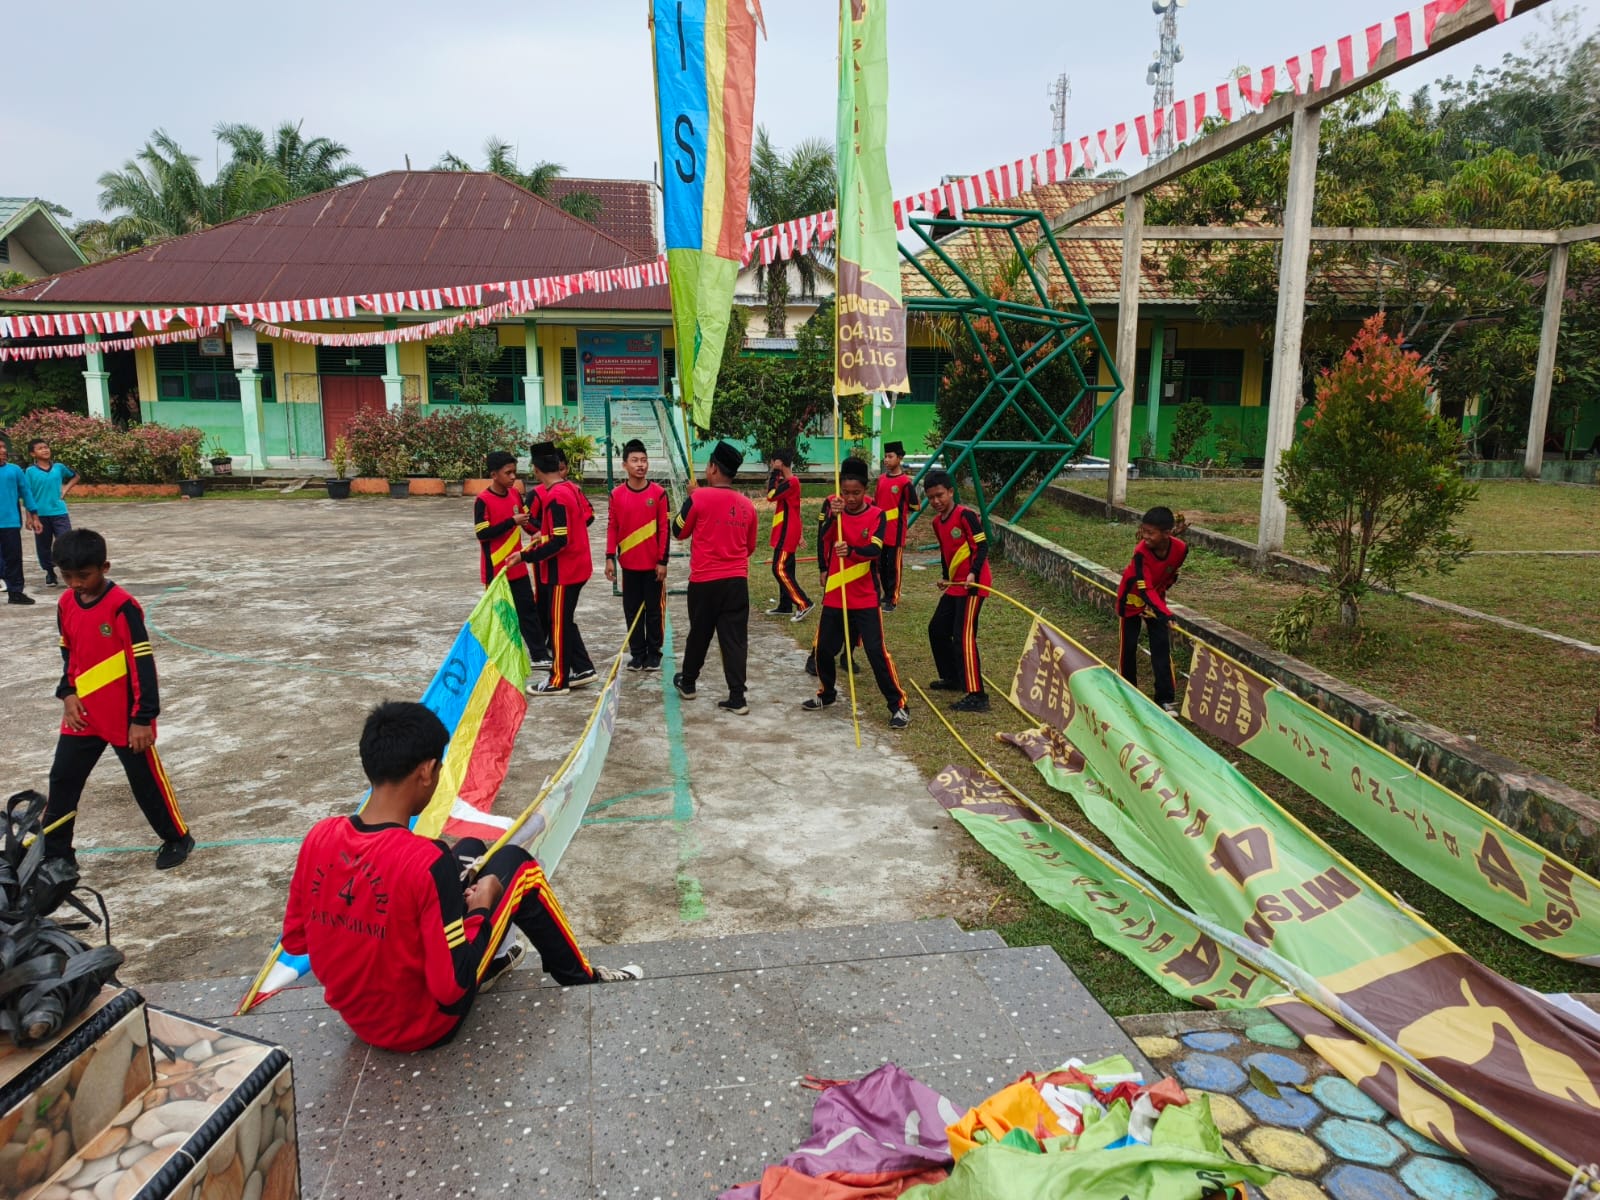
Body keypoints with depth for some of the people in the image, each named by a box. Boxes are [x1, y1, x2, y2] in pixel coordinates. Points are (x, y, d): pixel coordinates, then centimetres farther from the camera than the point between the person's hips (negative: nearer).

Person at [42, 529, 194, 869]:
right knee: (63, 778, 10)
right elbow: (68, 653, 16)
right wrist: (68, 693, 1)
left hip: (126, 716, -6)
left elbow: (143, 664, -19)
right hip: (83, 714, 6)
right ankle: (53, 852, 25)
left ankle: (177, 838, 23)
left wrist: (142, 718, -18)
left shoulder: (122, 606, -20)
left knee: (146, 780, 6)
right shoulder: (66, 603, 2)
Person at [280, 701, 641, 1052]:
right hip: (424, 1025, -6)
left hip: (356, 1017, 6)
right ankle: (578, 975, 24)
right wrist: (481, 908, -12)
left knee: (470, 849, 17)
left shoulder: (318, 837, -13)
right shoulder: (426, 861, -32)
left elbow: (294, 941, 1)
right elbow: (451, 988, -27)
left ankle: (488, 964, 39)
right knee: (514, 863, 5)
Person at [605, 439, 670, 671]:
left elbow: (665, 528, -5)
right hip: (629, 564, 2)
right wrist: (610, 558, -1)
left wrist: (663, 561, -8)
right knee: (632, 611, 8)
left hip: (653, 564, -2)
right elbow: (612, 527, 5)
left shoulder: (658, 492, -6)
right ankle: (638, 654, 18)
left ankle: (654, 653, 16)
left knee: (655, 610, 6)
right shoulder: (617, 494, 0)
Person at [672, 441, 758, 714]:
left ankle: (687, 682, 34)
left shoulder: (699, 497, -11)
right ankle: (737, 698, 0)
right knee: (735, 639, 3)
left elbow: (679, 532, 3)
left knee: (699, 634, 15)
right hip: (737, 580, 3)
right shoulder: (747, 504, 3)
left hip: (704, 580, -2)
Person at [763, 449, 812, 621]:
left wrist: (775, 472, -15)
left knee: (780, 569, -11)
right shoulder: (789, 481, 14)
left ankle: (803, 604, -11)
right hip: (786, 532, 10)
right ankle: (785, 606, 20)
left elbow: (771, 495, -23)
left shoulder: (791, 482, -18)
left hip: (787, 533, -10)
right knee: (785, 569, 13)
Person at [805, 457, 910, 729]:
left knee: (876, 651, -8)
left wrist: (850, 551, -40)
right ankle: (827, 693, 37)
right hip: (834, 595, 3)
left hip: (865, 598, -3)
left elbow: (875, 549, -21)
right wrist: (833, 516, -33)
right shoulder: (831, 506, -1)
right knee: (823, 649, 12)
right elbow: (822, 539, -16)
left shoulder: (876, 515, -6)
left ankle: (898, 705, 2)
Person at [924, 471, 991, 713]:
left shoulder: (965, 515, -14)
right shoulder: (937, 522, 11)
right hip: (954, 585, 10)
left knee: (963, 637, -17)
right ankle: (953, 678, 35)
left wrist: (973, 573, -28)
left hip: (972, 585, -10)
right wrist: (945, 577, 17)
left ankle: (976, 696, -18)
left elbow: (982, 546, -17)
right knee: (937, 629, 17)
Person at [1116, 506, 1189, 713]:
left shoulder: (1180, 549, -22)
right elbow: (1144, 589, -37)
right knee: (1129, 645, 5)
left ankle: (1166, 697, -2)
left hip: (1156, 597, 3)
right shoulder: (1141, 552, -33)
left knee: (1162, 645, -4)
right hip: (1132, 598, -2)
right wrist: (1165, 614, -46)